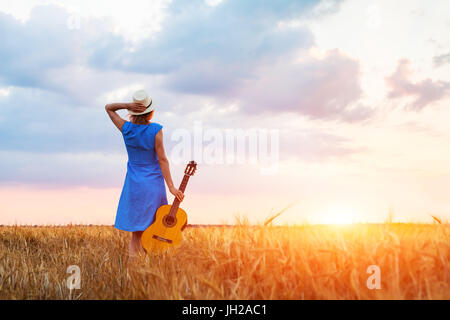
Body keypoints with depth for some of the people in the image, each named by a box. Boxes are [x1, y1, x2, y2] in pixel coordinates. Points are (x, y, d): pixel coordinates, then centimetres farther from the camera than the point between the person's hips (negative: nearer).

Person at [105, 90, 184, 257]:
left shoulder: (126, 129, -5)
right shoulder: (155, 130, -12)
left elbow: (108, 107, 10)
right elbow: (162, 159, -12)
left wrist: (128, 105, -8)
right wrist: (171, 187, -9)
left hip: (134, 185, 2)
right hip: (154, 184, -2)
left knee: (136, 235, 6)